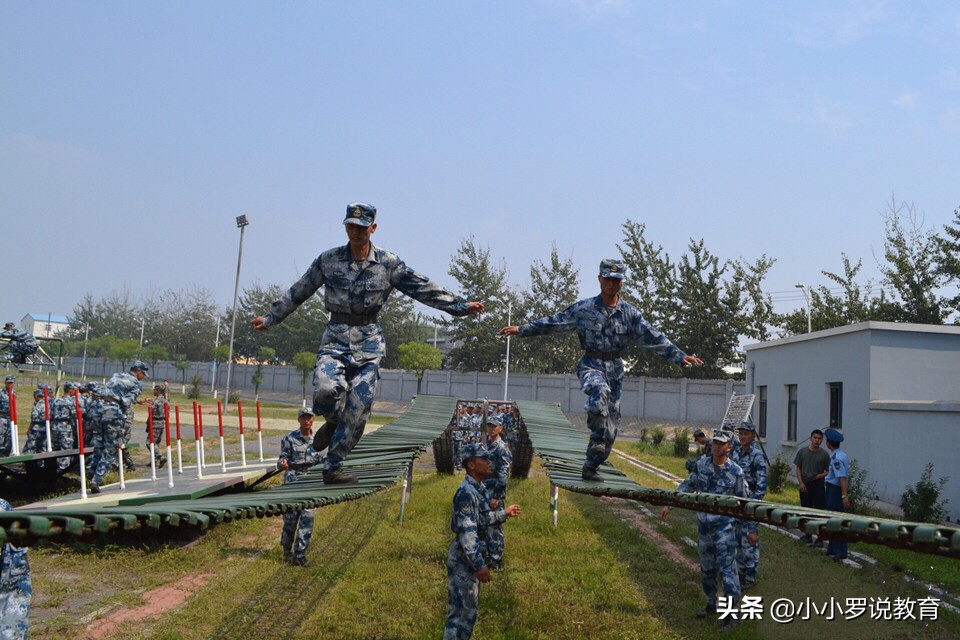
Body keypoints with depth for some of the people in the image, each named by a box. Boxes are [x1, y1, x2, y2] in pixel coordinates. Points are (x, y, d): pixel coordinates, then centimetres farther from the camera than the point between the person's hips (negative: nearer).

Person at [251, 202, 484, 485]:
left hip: (369, 341, 0)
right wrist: (269, 319, 15)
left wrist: (461, 306, -2)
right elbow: (298, 292, 12)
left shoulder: (388, 263, 0)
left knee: (358, 410, -4)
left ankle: (332, 467, 11)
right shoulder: (328, 259, 2)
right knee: (326, 389, -26)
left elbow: (425, 289, 2)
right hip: (335, 337, 0)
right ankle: (334, 422, 10)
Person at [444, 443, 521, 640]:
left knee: (469, 608, 19)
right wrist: (479, 565, -26)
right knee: (461, 611, -2)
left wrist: (504, 513, 26)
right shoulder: (467, 492, -23)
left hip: (472, 557, 10)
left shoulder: (478, 488, 8)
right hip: (463, 560, -10)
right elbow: (467, 532, -26)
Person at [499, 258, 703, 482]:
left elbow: (654, 338, -2)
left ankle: (590, 468, 19)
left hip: (615, 368, 3)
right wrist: (521, 329, 3)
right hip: (591, 365, -3)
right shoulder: (584, 308, -2)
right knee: (600, 390, -39)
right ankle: (597, 438, -28)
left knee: (611, 427, 4)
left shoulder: (630, 313, 1)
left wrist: (680, 356, -12)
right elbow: (553, 323, 4)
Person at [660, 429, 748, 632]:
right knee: (706, 567, 16)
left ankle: (732, 614, -1)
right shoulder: (701, 464, 0)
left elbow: (742, 502, -3)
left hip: (724, 524, -5)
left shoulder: (735, 471, -11)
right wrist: (669, 505, 9)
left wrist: (750, 529, -1)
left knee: (726, 568, -7)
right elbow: (687, 486, 11)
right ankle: (711, 604, 33)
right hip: (704, 522, 5)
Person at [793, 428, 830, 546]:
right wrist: (801, 482, -4)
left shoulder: (824, 455, 0)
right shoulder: (802, 452, 4)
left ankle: (820, 538, 0)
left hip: (818, 485, -2)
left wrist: (821, 475, -14)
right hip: (805, 485, 2)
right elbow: (798, 468, 6)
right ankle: (808, 535, 23)